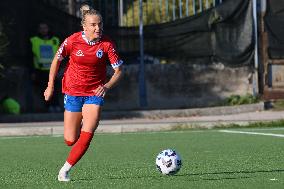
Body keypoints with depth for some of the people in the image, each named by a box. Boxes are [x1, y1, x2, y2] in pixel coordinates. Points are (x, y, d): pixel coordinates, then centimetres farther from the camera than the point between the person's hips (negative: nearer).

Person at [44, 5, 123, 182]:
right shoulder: (73, 40, -13)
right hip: (73, 92, 0)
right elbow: (57, 60, 3)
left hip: (95, 93, 0)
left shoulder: (107, 44, -13)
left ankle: (66, 169, 0)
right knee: (70, 140, 4)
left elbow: (119, 71, -7)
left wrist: (107, 86, -24)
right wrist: (51, 85, 5)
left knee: (87, 136, -15)